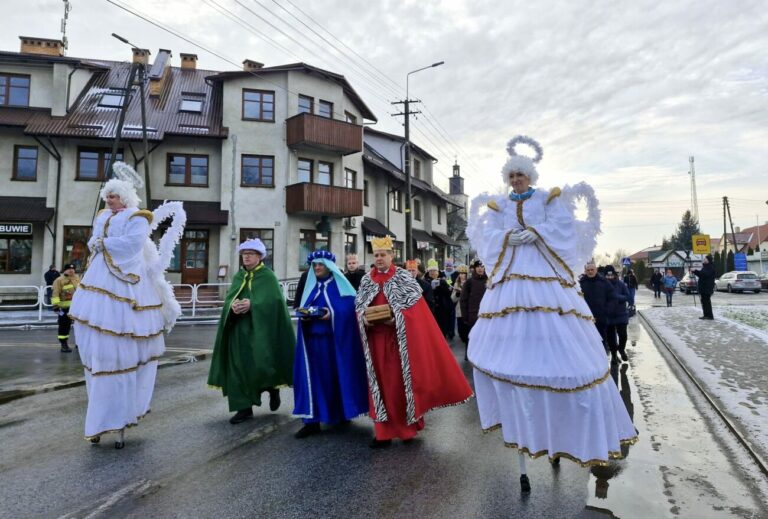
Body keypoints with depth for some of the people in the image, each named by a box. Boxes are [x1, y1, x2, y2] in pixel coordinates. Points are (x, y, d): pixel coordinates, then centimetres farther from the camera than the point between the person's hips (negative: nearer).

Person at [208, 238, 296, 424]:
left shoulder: (268, 276, -3)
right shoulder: (238, 276, 14)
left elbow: (273, 300, -14)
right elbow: (228, 298, 6)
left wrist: (252, 304, -26)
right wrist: (233, 305, -17)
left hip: (260, 329, -5)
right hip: (239, 328, 5)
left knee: (261, 364, -10)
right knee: (239, 366, 2)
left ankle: (273, 387, 22)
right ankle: (244, 407, 10)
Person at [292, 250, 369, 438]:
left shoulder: (340, 284, 0)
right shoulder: (311, 287, 16)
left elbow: (351, 306, -10)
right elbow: (303, 309, 14)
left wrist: (333, 313, -24)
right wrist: (304, 315, -8)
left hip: (336, 339, -4)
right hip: (313, 338, 4)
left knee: (338, 375, 4)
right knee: (314, 376, 0)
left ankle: (342, 413, 23)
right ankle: (313, 421, 2)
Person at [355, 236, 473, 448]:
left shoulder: (403, 278, -4)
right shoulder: (366, 280, 10)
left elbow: (415, 306, -9)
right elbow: (359, 305, 12)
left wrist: (397, 317, -22)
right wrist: (364, 318, -8)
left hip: (400, 338, -4)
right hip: (376, 340, 4)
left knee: (401, 380, 3)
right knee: (381, 381, 7)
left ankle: (406, 425, 21)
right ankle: (384, 431, 16)